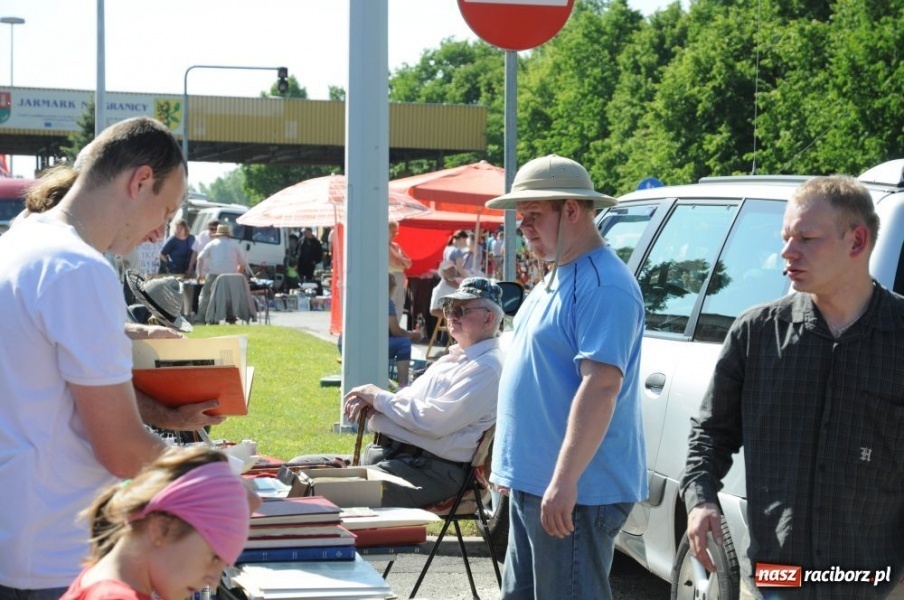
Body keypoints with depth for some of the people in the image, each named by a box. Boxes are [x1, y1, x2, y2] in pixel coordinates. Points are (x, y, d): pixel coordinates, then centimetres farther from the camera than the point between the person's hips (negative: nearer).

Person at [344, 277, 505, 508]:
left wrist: (380, 397, -7)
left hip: (429, 468, -10)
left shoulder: (487, 367, -9)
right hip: (386, 453, 10)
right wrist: (370, 401, 4)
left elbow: (434, 421, -19)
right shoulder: (451, 359, 23)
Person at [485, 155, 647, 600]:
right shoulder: (555, 279, 15)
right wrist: (511, 464, 24)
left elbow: (601, 385, -26)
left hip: (575, 494, -10)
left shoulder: (604, 287, -17)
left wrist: (564, 480, -29)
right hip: (532, 482, 11)